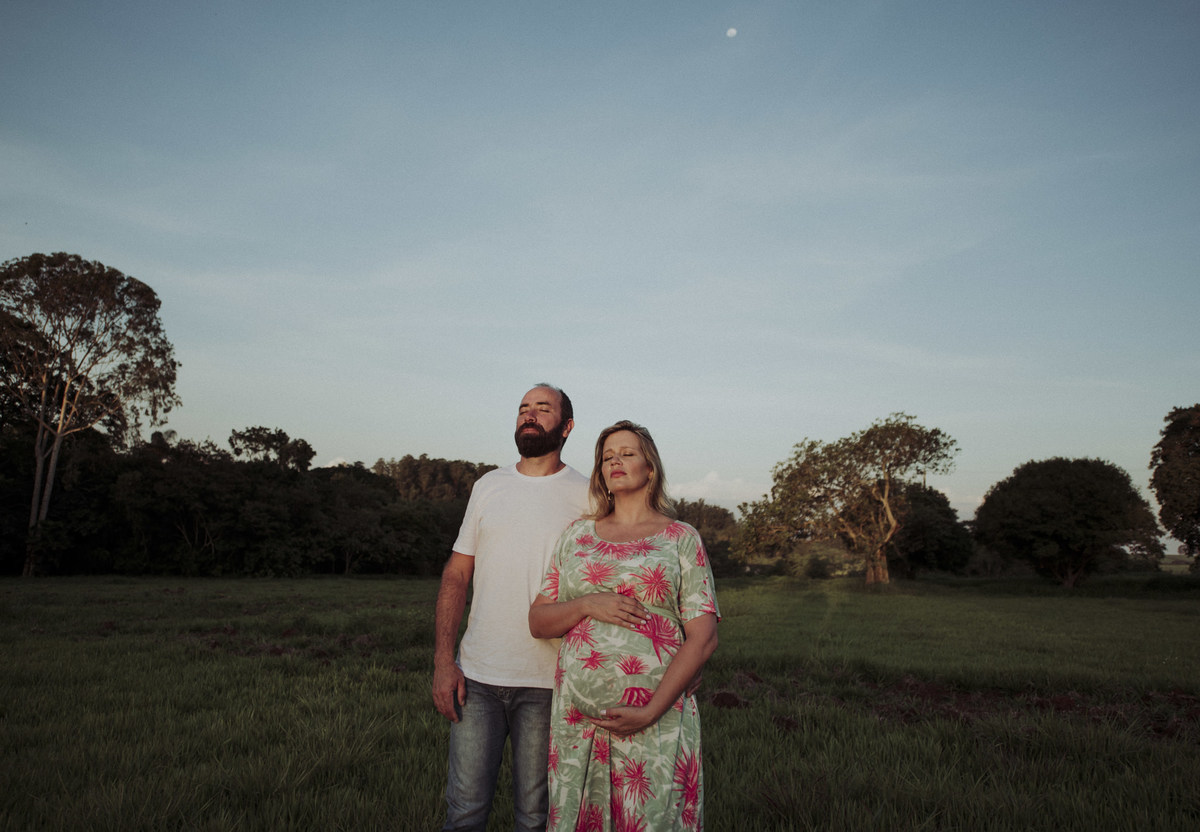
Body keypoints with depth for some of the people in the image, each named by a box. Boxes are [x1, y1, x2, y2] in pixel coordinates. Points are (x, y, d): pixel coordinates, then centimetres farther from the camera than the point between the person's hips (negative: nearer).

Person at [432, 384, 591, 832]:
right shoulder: (489, 485, 9)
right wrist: (443, 661, -1)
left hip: (547, 682, -2)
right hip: (477, 676, 2)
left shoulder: (587, 496, 0)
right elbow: (456, 575, 9)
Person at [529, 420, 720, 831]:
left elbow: (703, 637, -4)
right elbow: (538, 622, 10)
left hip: (655, 720, -2)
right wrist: (588, 605, -10)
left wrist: (651, 712, -12)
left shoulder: (681, 538, 3)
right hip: (578, 719, 3)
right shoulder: (577, 535, 11)